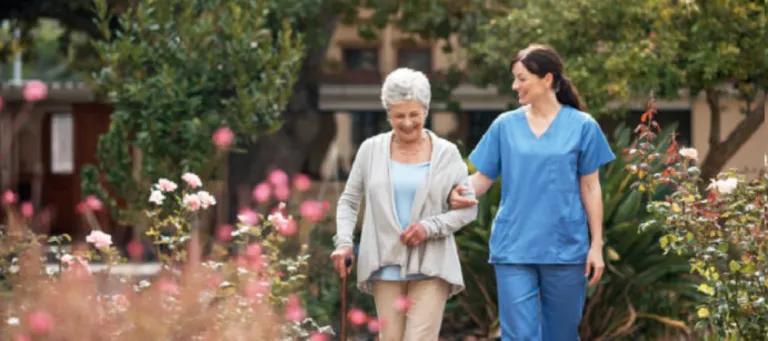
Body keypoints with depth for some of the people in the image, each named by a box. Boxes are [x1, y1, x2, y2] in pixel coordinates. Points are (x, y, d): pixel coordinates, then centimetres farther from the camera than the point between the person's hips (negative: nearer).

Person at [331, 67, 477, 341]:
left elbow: (468, 207, 3)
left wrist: (430, 227, -12)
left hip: (430, 267, -2)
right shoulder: (371, 150, 6)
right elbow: (349, 200, 12)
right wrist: (344, 242, -3)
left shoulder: (446, 154, 3)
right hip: (386, 266, 2)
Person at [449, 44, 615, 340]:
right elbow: (483, 177, 5)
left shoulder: (581, 127, 1)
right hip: (514, 249, 1)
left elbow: (590, 189, 3)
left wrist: (597, 245, 0)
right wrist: (461, 192, -18)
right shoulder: (505, 126, 5)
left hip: (565, 248, -1)